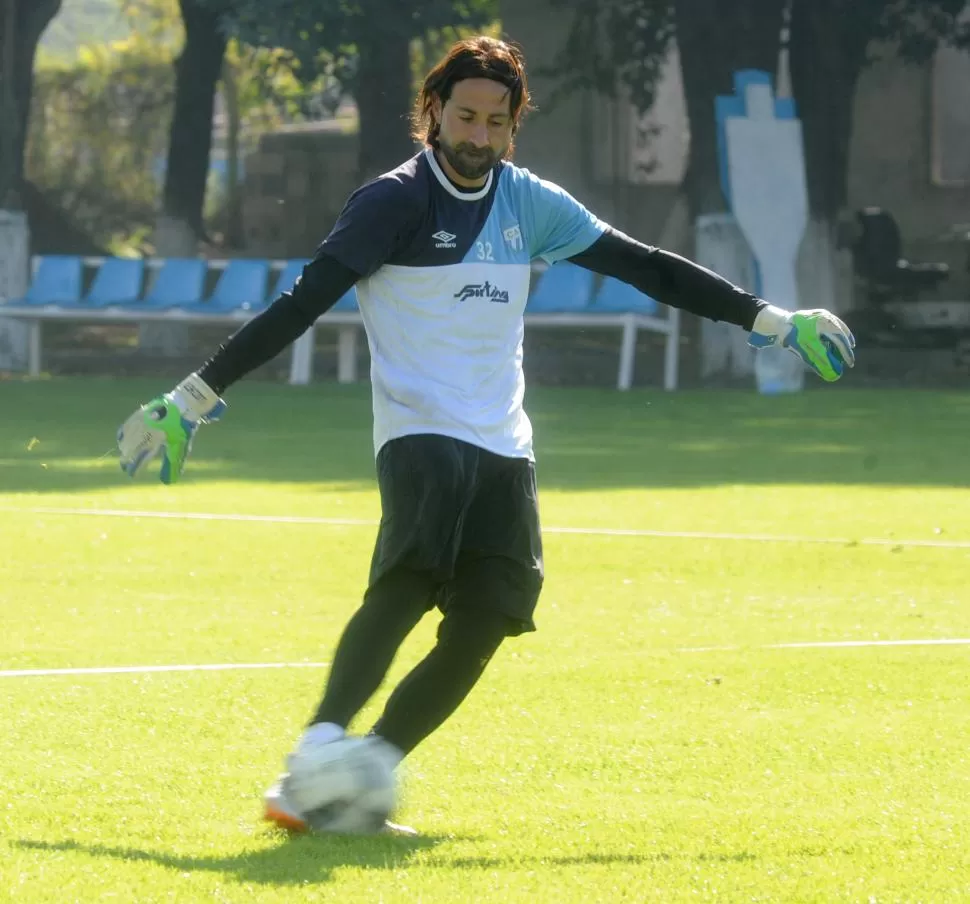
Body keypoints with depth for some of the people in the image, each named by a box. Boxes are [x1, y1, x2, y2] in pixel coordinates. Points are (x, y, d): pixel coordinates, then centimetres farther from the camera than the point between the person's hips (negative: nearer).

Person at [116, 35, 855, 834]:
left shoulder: (529, 204, 10)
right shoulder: (394, 203, -6)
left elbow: (645, 267, 16)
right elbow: (301, 305, -10)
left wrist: (769, 321, 16)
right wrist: (194, 397, -14)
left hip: (503, 447, 6)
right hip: (420, 432, -6)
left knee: (480, 630, -7)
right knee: (409, 580, -30)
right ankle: (319, 753, -39)